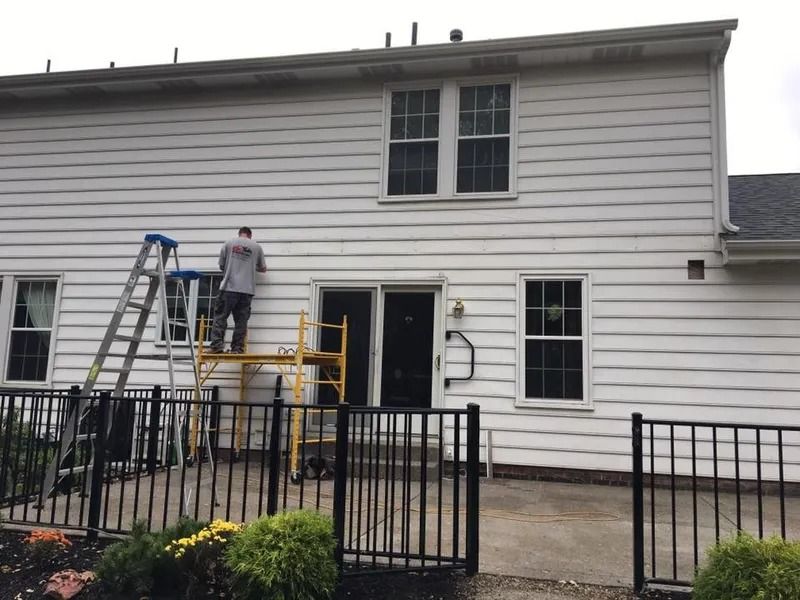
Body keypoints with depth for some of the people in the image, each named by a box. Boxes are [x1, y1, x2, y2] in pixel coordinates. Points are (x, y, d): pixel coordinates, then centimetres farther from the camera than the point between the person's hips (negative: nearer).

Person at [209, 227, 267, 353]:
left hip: (229, 287, -1)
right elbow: (263, 269, 19)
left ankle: (217, 345, -9)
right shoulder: (256, 247, 11)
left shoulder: (229, 243, 9)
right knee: (241, 320, 3)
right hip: (247, 289, 1)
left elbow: (221, 265, 13)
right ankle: (237, 348, 0)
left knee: (220, 317, 2)